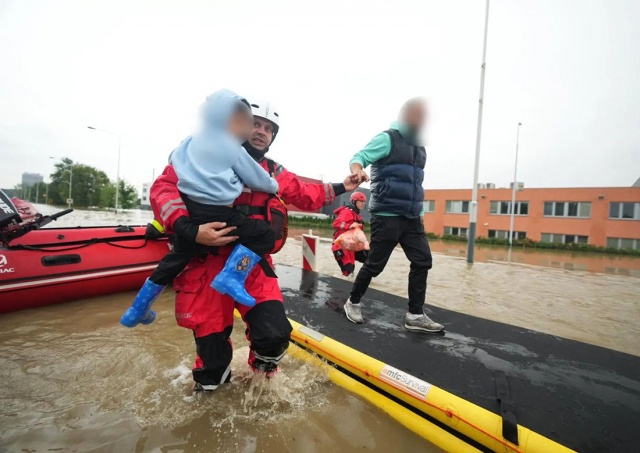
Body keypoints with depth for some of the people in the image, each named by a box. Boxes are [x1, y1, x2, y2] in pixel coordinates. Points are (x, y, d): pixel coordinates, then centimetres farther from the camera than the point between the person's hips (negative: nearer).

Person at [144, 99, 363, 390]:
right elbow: (164, 187, -8)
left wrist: (340, 188, 15)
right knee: (212, 357, 5)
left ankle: (262, 377, 25)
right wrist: (190, 230, -24)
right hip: (207, 265, -2)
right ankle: (210, 388, 42)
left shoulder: (275, 174, 13)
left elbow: (306, 196, 24)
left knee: (275, 335, -13)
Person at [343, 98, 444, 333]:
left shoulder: (419, 147, 19)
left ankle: (415, 315, 13)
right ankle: (353, 302, 21)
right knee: (375, 264, -1)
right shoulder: (388, 139, -4)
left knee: (422, 261, 3)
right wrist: (358, 170, -38)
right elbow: (359, 157, -14)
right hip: (386, 216, -8)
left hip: (412, 218, 8)